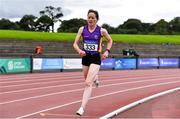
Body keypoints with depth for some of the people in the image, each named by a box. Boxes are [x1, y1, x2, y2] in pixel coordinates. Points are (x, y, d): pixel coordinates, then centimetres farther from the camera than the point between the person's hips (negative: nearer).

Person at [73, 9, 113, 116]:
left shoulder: (101, 31, -6)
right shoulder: (82, 29, -1)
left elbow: (110, 41, 12)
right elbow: (75, 44, 1)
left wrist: (107, 51, -3)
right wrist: (79, 50, -20)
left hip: (96, 59, -4)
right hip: (85, 58, 4)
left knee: (88, 83, -16)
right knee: (88, 80, 22)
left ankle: (82, 108, -20)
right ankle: (95, 78, 62)